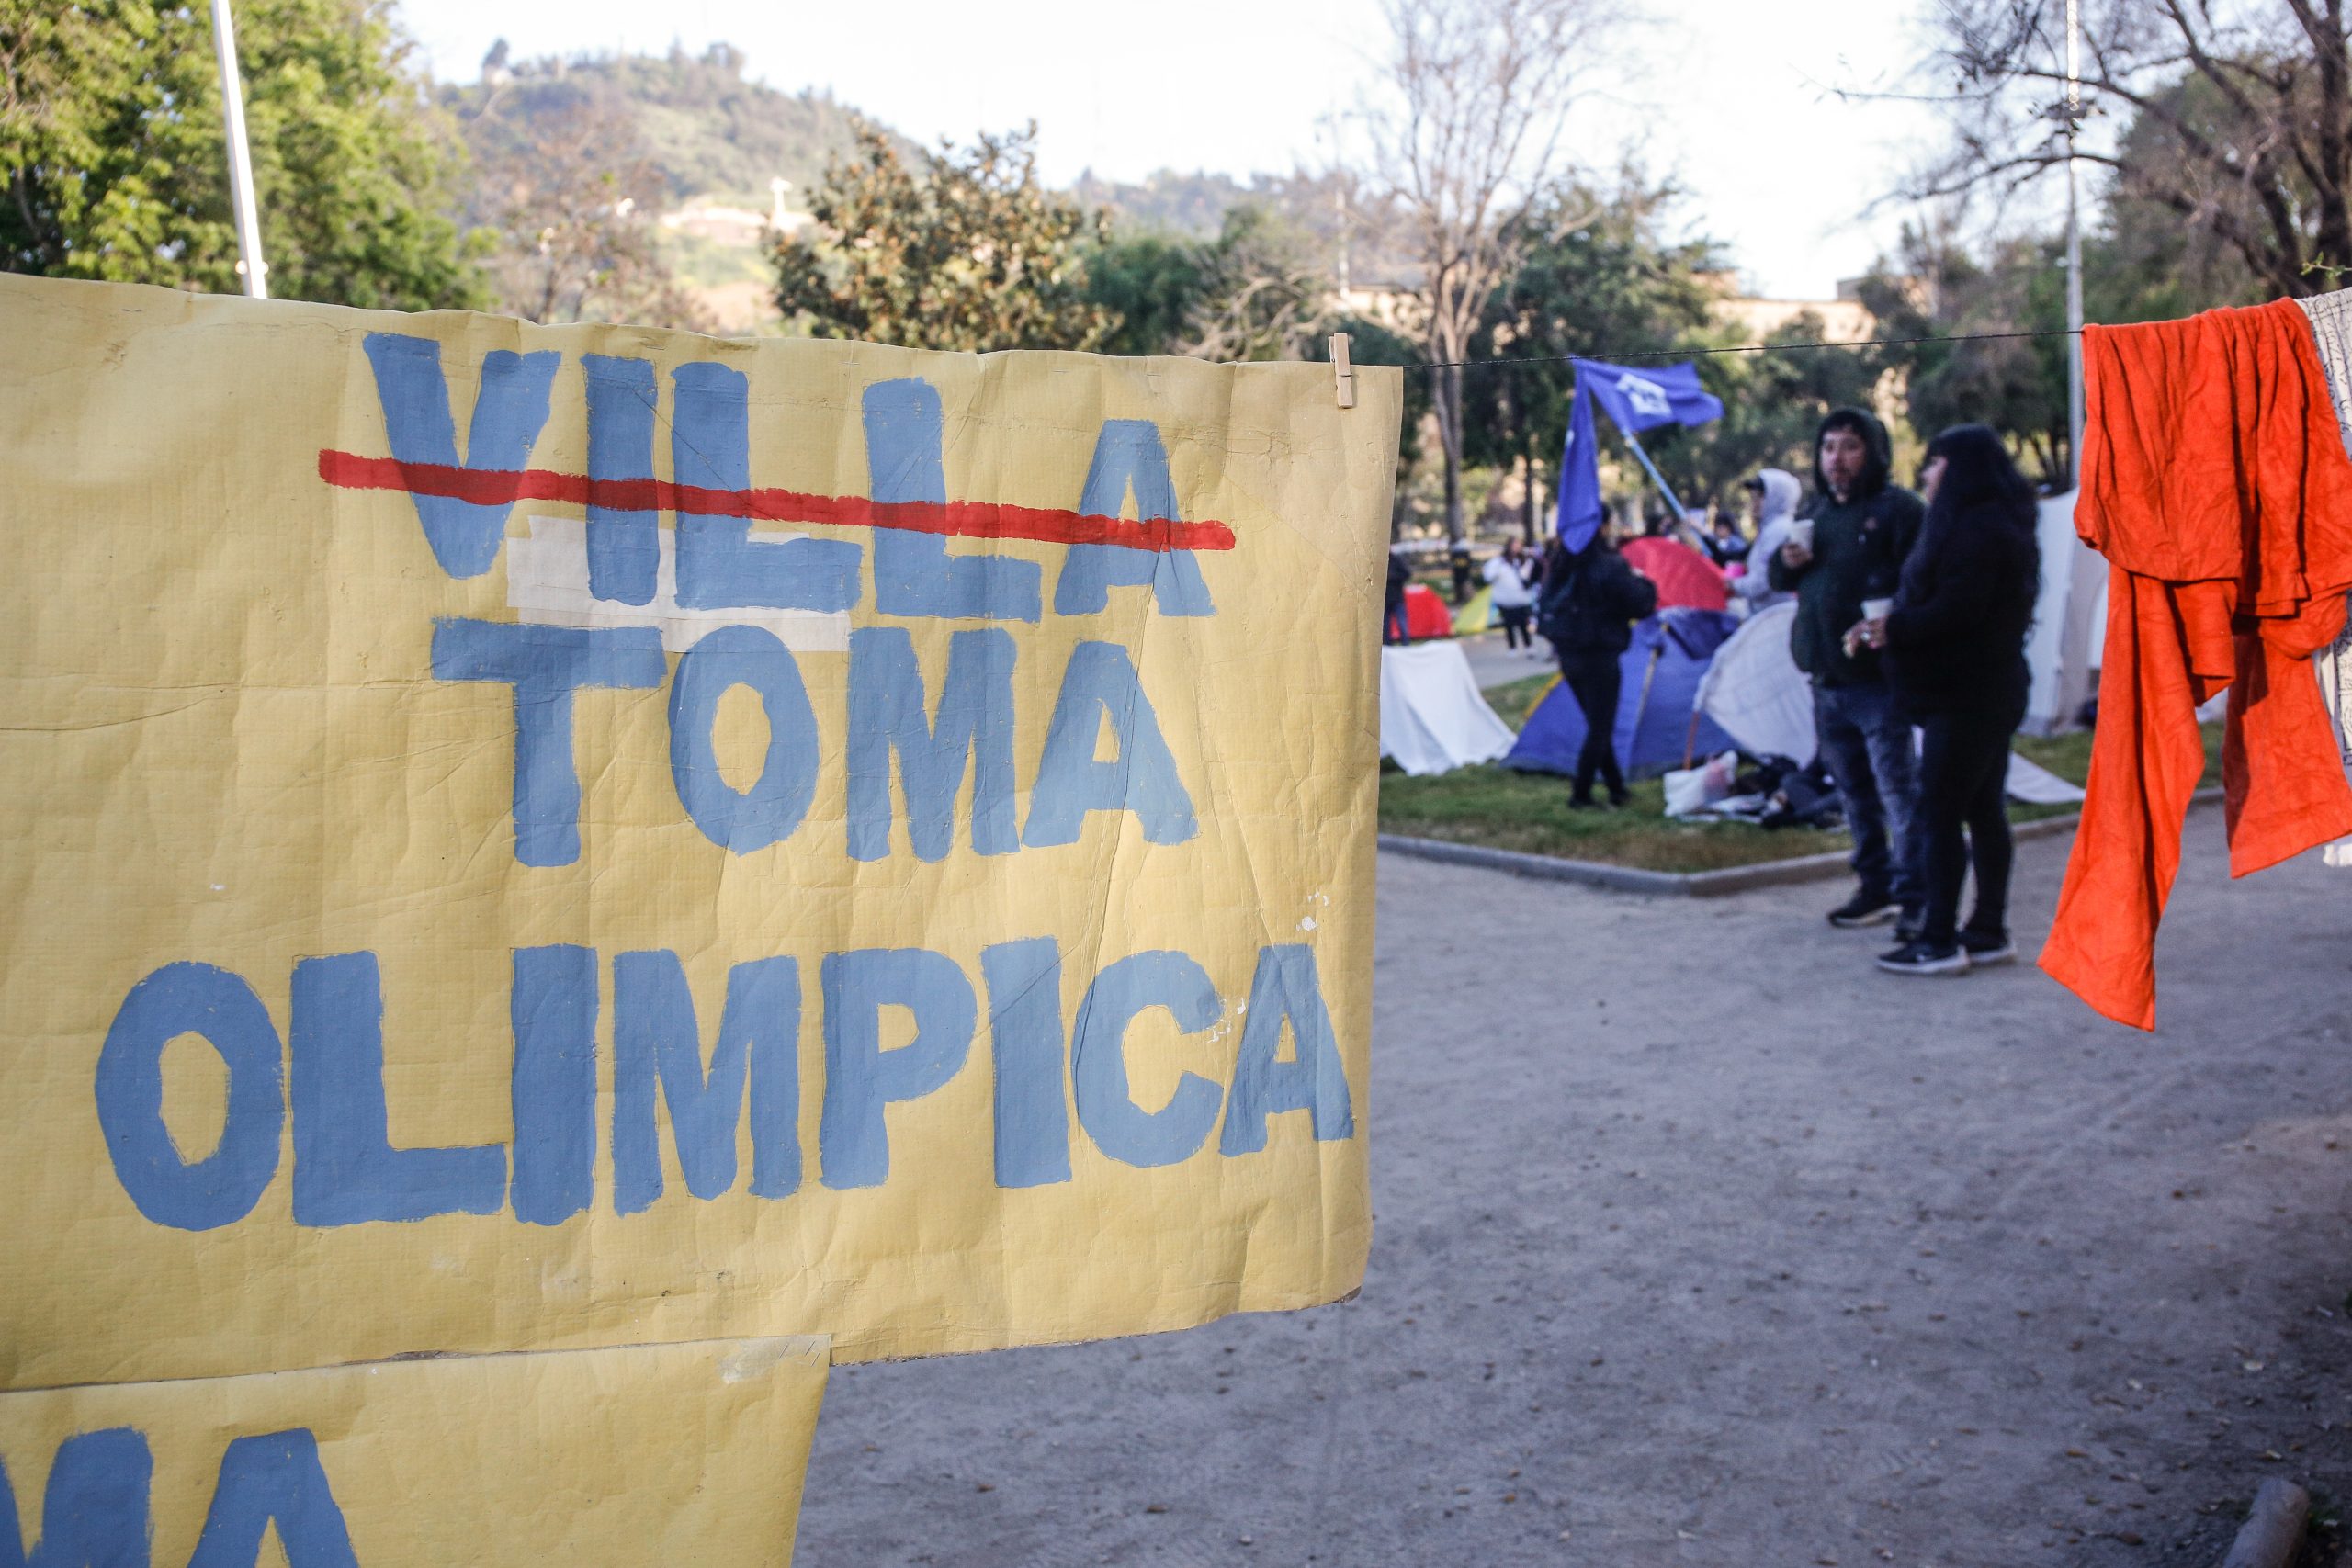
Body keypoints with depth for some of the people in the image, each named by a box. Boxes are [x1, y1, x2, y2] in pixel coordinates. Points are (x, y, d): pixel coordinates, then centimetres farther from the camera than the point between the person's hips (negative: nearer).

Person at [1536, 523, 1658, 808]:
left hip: (1567, 654, 8)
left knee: (1597, 725, 17)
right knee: (1600, 728, 3)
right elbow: (1641, 605, -16)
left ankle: (1617, 789, 24)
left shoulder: (1561, 562, 5)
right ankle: (1580, 794, 3)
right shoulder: (1609, 566, -18)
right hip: (1598, 656, -8)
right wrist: (1643, 583, 5)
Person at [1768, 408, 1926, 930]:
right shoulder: (1816, 511, 17)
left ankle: (1913, 897, -3)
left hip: (1878, 679, -8)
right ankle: (1875, 888, 24)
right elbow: (1781, 579, 24)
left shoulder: (1897, 508, -7)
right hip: (1826, 680, 8)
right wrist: (1786, 562, 2)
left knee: (1897, 788, -8)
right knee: (1855, 791, 14)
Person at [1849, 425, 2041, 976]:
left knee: (1937, 815, -8)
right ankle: (1989, 931, 19)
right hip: (1988, 689, 11)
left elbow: (1957, 610, -24)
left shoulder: (1977, 528, -17)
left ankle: (1940, 941, -5)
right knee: (1983, 810, 13)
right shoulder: (1994, 522, 17)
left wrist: (1894, 629, -13)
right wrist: (1896, 624, 7)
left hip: (1964, 696, -11)